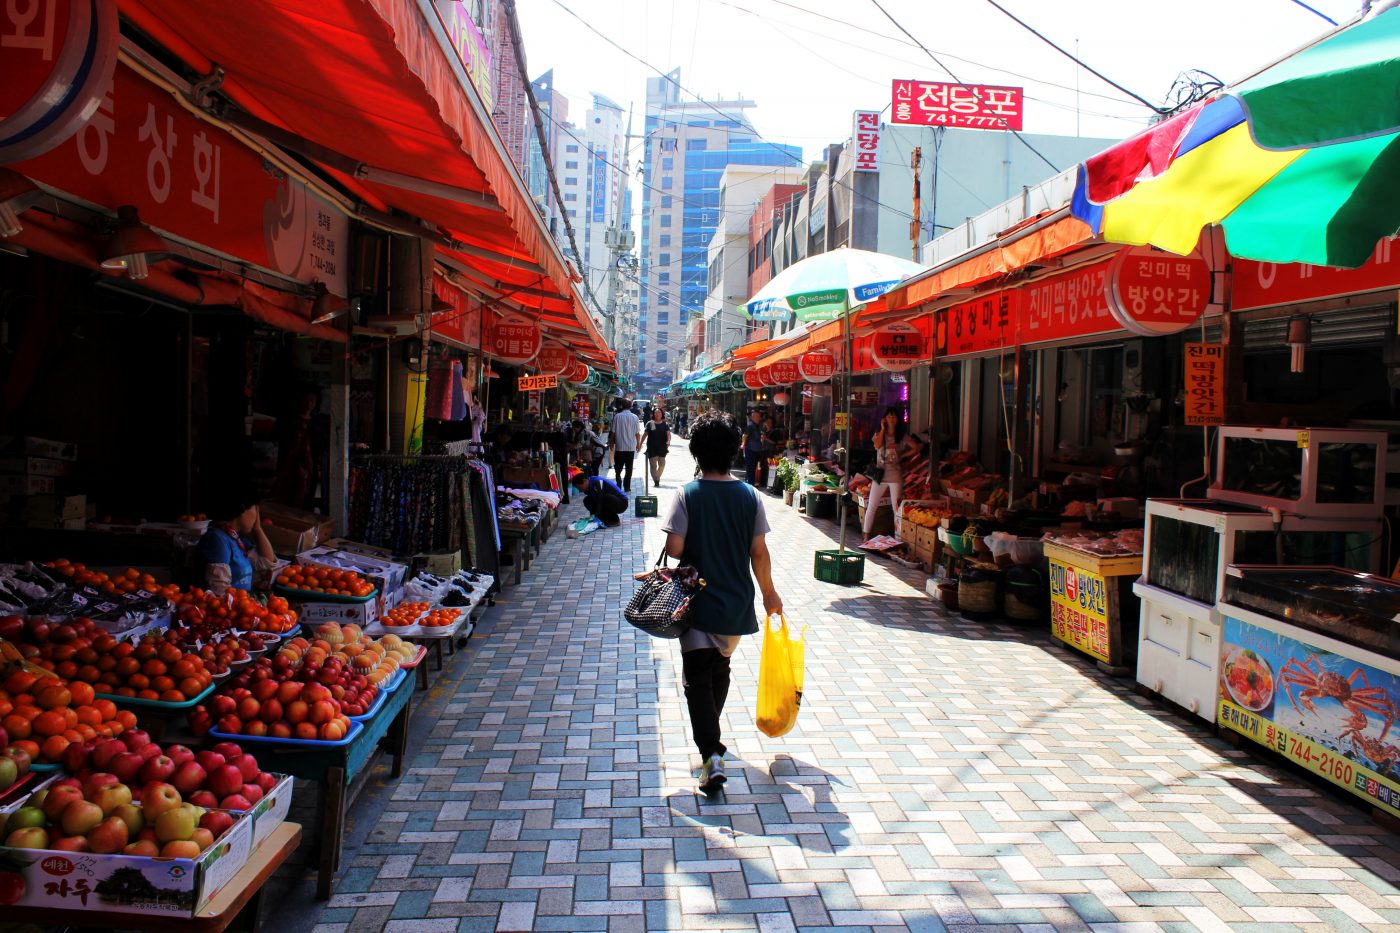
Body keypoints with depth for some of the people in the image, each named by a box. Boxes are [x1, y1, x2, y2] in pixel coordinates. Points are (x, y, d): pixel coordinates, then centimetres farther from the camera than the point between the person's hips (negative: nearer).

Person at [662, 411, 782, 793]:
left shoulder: (689, 494, -12)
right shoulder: (748, 495, -4)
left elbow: (674, 549, -16)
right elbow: (759, 552, -1)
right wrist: (769, 592, 13)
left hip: (698, 602, -4)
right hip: (737, 603, 4)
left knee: (698, 677, 0)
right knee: (720, 669, 22)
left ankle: (711, 754, -15)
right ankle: (711, 736, 39)